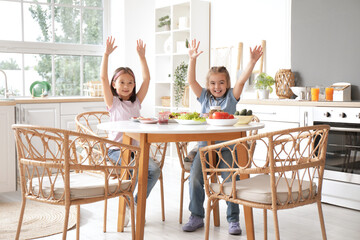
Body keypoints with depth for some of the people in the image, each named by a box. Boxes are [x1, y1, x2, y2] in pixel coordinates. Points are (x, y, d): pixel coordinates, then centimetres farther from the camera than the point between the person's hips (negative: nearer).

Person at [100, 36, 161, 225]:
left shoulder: (136, 101, 13)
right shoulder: (112, 102, 4)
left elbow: (146, 79, 6)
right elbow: (103, 78, -8)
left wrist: (142, 56, 0)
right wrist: (106, 54, -15)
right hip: (116, 148, -4)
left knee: (154, 169, -23)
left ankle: (137, 203, -3)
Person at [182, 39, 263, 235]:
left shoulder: (231, 97, 6)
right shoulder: (204, 97, 11)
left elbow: (242, 80, -7)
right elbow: (191, 81, -1)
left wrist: (253, 61, -20)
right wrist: (192, 59, -13)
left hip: (226, 146, -1)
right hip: (205, 145, 2)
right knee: (194, 177, -18)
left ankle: (233, 219, -3)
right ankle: (197, 216, -3)